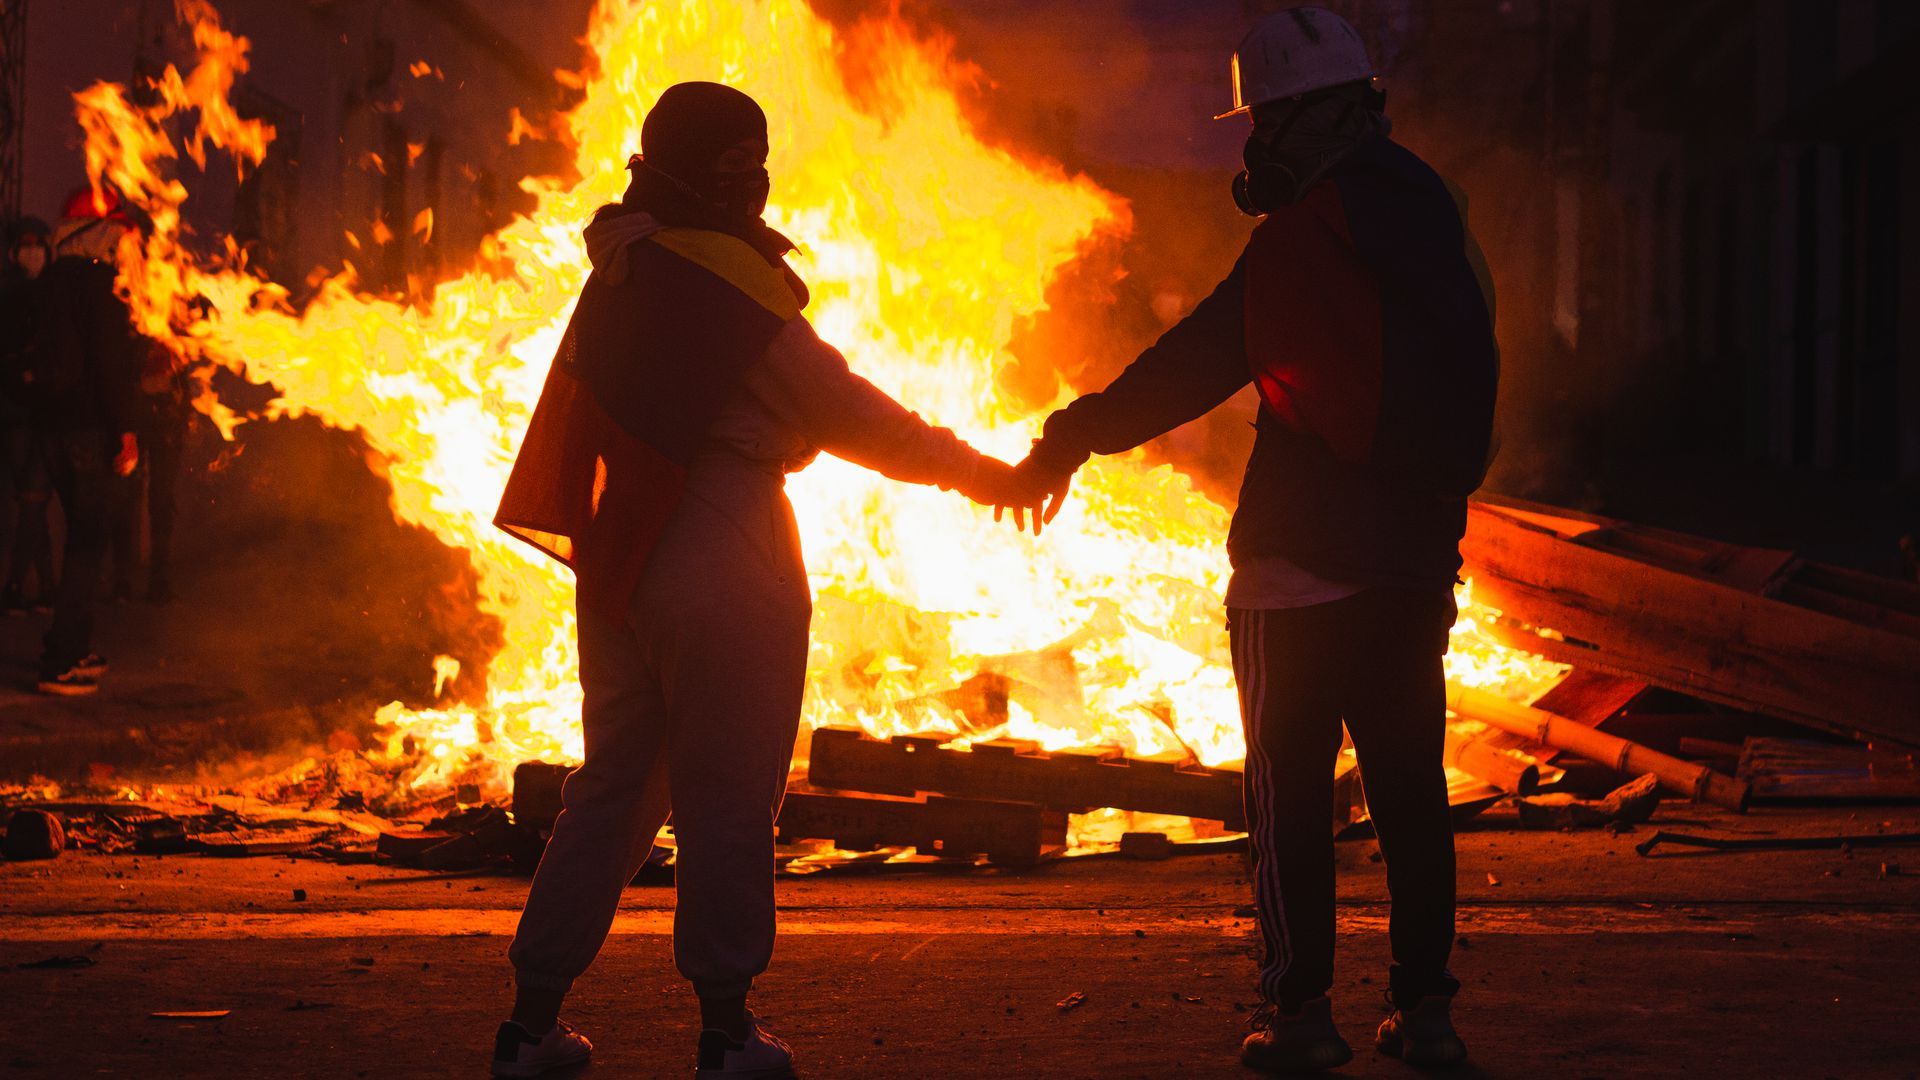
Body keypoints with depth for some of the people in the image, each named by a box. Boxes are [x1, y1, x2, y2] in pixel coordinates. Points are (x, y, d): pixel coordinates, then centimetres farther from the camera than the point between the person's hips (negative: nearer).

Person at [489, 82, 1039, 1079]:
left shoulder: (620, 275, 7)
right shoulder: (732, 293, -16)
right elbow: (853, 418, -10)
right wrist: (980, 473, 2)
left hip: (620, 572, 7)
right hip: (725, 576, -7)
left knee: (612, 790, 15)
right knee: (727, 805, 3)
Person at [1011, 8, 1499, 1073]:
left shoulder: (1307, 232, -15)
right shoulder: (1433, 214, 10)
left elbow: (1193, 366, -11)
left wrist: (1069, 440, -2)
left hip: (1307, 564, -7)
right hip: (1418, 557, 7)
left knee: (1290, 787, 2)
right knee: (1409, 785, 12)